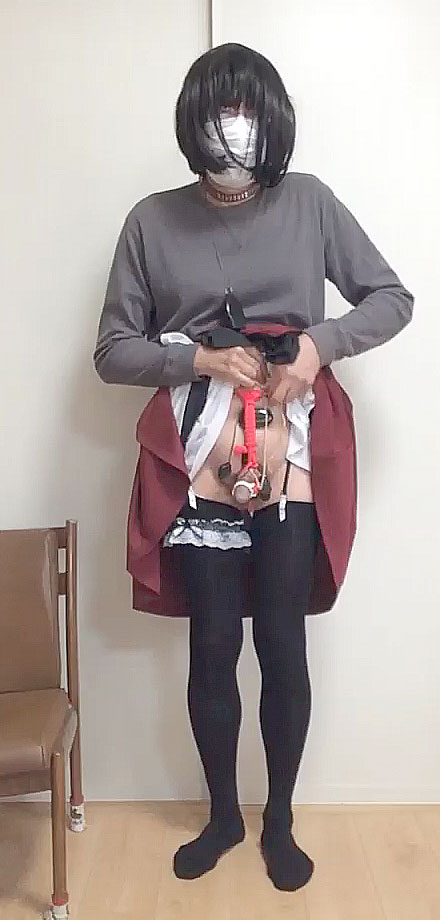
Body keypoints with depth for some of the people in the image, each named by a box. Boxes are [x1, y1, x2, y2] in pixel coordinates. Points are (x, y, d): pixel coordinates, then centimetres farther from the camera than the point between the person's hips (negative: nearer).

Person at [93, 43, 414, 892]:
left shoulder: (309, 202, 3)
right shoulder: (152, 220, 2)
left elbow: (394, 298, 6)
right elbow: (112, 350, 2)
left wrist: (321, 342, -11)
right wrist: (200, 357, -14)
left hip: (287, 457, 0)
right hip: (201, 459, 0)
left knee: (282, 643, 8)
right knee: (212, 646, 9)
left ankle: (279, 820, 31)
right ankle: (223, 814, 34)